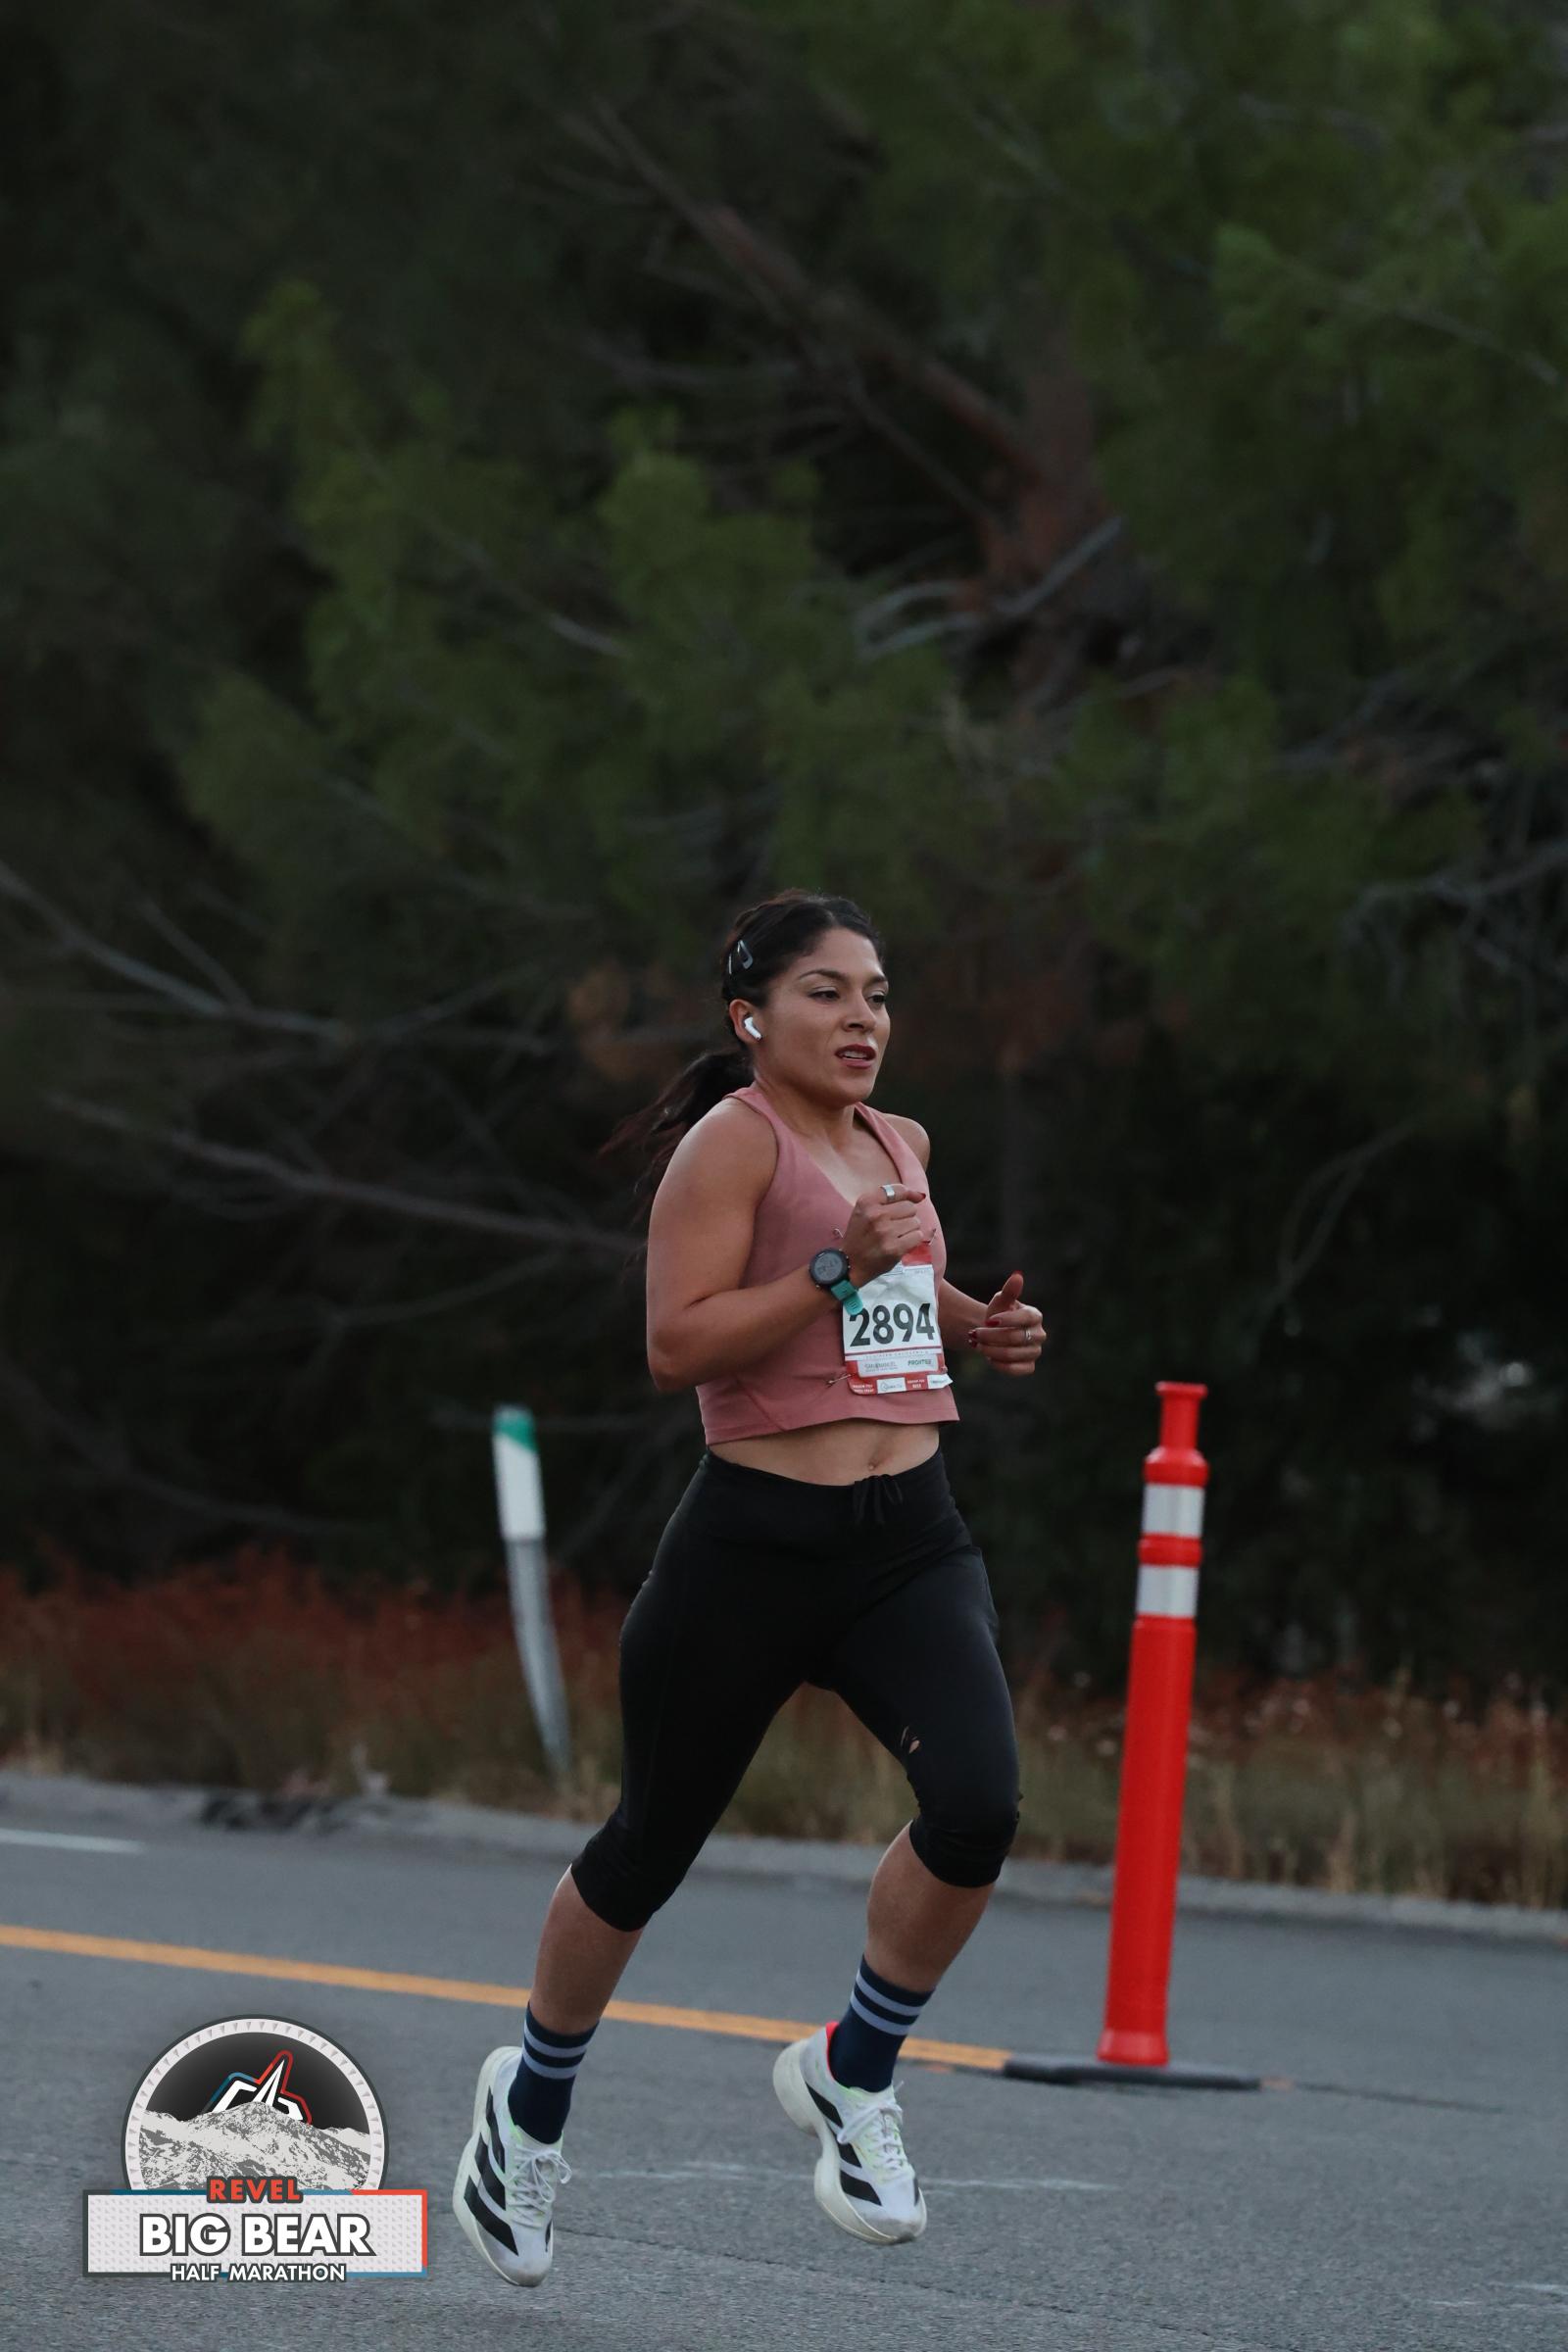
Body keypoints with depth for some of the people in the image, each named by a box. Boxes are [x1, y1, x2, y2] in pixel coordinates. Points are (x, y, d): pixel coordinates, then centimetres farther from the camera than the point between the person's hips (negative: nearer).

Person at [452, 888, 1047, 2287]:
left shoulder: (901, 1145, 13)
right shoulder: (732, 1142, -9)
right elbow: (678, 1345, -18)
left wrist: (976, 1328, 15)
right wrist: (841, 1269, -24)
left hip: (912, 1541, 5)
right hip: (757, 1542, -5)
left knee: (978, 1804, -20)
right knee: (653, 1844, 9)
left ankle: (853, 2076, 2)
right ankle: (534, 2096, 35)